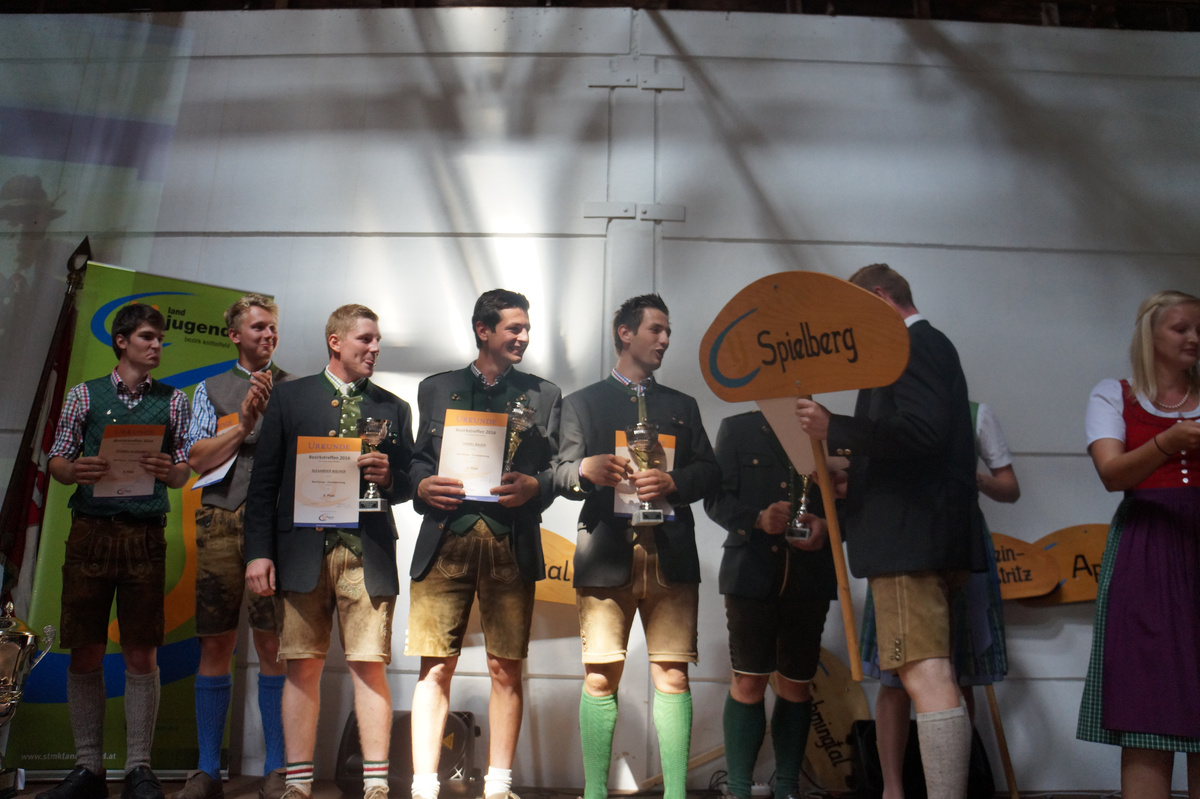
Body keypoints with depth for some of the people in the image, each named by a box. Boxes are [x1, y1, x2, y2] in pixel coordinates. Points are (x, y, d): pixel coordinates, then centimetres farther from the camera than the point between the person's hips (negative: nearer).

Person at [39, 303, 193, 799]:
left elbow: (185, 471, 9)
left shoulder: (173, 400, 10)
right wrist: (75, 471, -14)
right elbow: (57, 461, 8)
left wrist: (169, 471, -14)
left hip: (146, 534, 0)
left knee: (142, 655, 1)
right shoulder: (84, 395, 10)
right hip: (90, 530, 0)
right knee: (85, 653, 3)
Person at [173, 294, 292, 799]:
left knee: (274, 643, -4)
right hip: (221, 520, 1)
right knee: (215, 644, 2)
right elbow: (197, 458, 6)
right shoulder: (211, 390, 17)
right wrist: (244, 423, -6)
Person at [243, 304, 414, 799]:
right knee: (302, 667, 3)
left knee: (370, 667, -2)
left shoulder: (394, 408, 15)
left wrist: (389, 477, -8)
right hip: (303, 551, 0)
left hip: (367, 554, 1)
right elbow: (264, 480, 7)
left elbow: (408, 484, 15)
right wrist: (258, 551, -1)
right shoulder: (289, 397, 11)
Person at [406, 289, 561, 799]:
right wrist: (424, 485, -5)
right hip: (446, 536, 0)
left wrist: (533, 485, -9)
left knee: (506, 671, 3)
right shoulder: (436, 389, 17)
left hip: (512, 543, 1)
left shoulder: (544, 395, 16)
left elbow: (558, 467, 11)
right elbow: (417, 458, 16)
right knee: (435, 667, -3)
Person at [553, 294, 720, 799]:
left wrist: (673, 482, -8)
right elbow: (560, 475, 7)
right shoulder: (582, 403, 16)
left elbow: (710, 472, 12)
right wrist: (586, 469, -16)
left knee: (672, 676, -2)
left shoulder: (682, 406, 22)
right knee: (600, 677, -2)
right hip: (606, 553, -2)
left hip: (670, 554, 2)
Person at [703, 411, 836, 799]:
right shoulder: (738, 427, 9)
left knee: (796, 684, 7)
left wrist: (826, 527, -13)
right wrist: (757, 519, -17)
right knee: (748, 682, -4)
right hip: (752, 573, -2)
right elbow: (716, 497, 2)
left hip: (810, 576, 2)